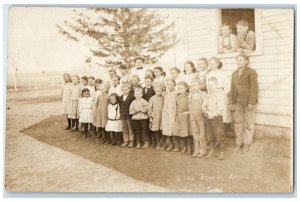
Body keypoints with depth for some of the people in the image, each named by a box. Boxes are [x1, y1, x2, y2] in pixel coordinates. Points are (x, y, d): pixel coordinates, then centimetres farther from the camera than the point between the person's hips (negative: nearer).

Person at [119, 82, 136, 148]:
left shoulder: (132, 97, -10)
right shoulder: (121, 97, 9)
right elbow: (120, 106, 14)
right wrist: (120, 113, 10)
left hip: (129, 116, -6)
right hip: (122, 116, 6)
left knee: (130, 128, 3)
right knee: (124, 129, 11)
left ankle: (131, 141, 13)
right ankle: (126, 141, 21)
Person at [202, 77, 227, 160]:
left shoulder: (220, 93, -8)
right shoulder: (208, 95, 10)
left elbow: (221, 108, -15)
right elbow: (204, 106, 9)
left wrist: (213, 115, -16)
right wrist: (207, 112, -9)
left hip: (217, 118, -6)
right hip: (208, 118, 6)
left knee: (220, 135, -2)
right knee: (210, 135, 12)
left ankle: (222, 152, 10)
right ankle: (211, 151, 23)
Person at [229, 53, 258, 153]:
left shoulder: (251, 72, -4)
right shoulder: (234, 73, 14)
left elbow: (254, 88, -10)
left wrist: (251, 102, -16)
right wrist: (231, 102, 8)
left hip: (248, 102, -5)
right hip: (237, 102, 5)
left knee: (248, 123, 4)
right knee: (238, 122, 7)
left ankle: (247, 144, 15)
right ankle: (239, 143, 18)